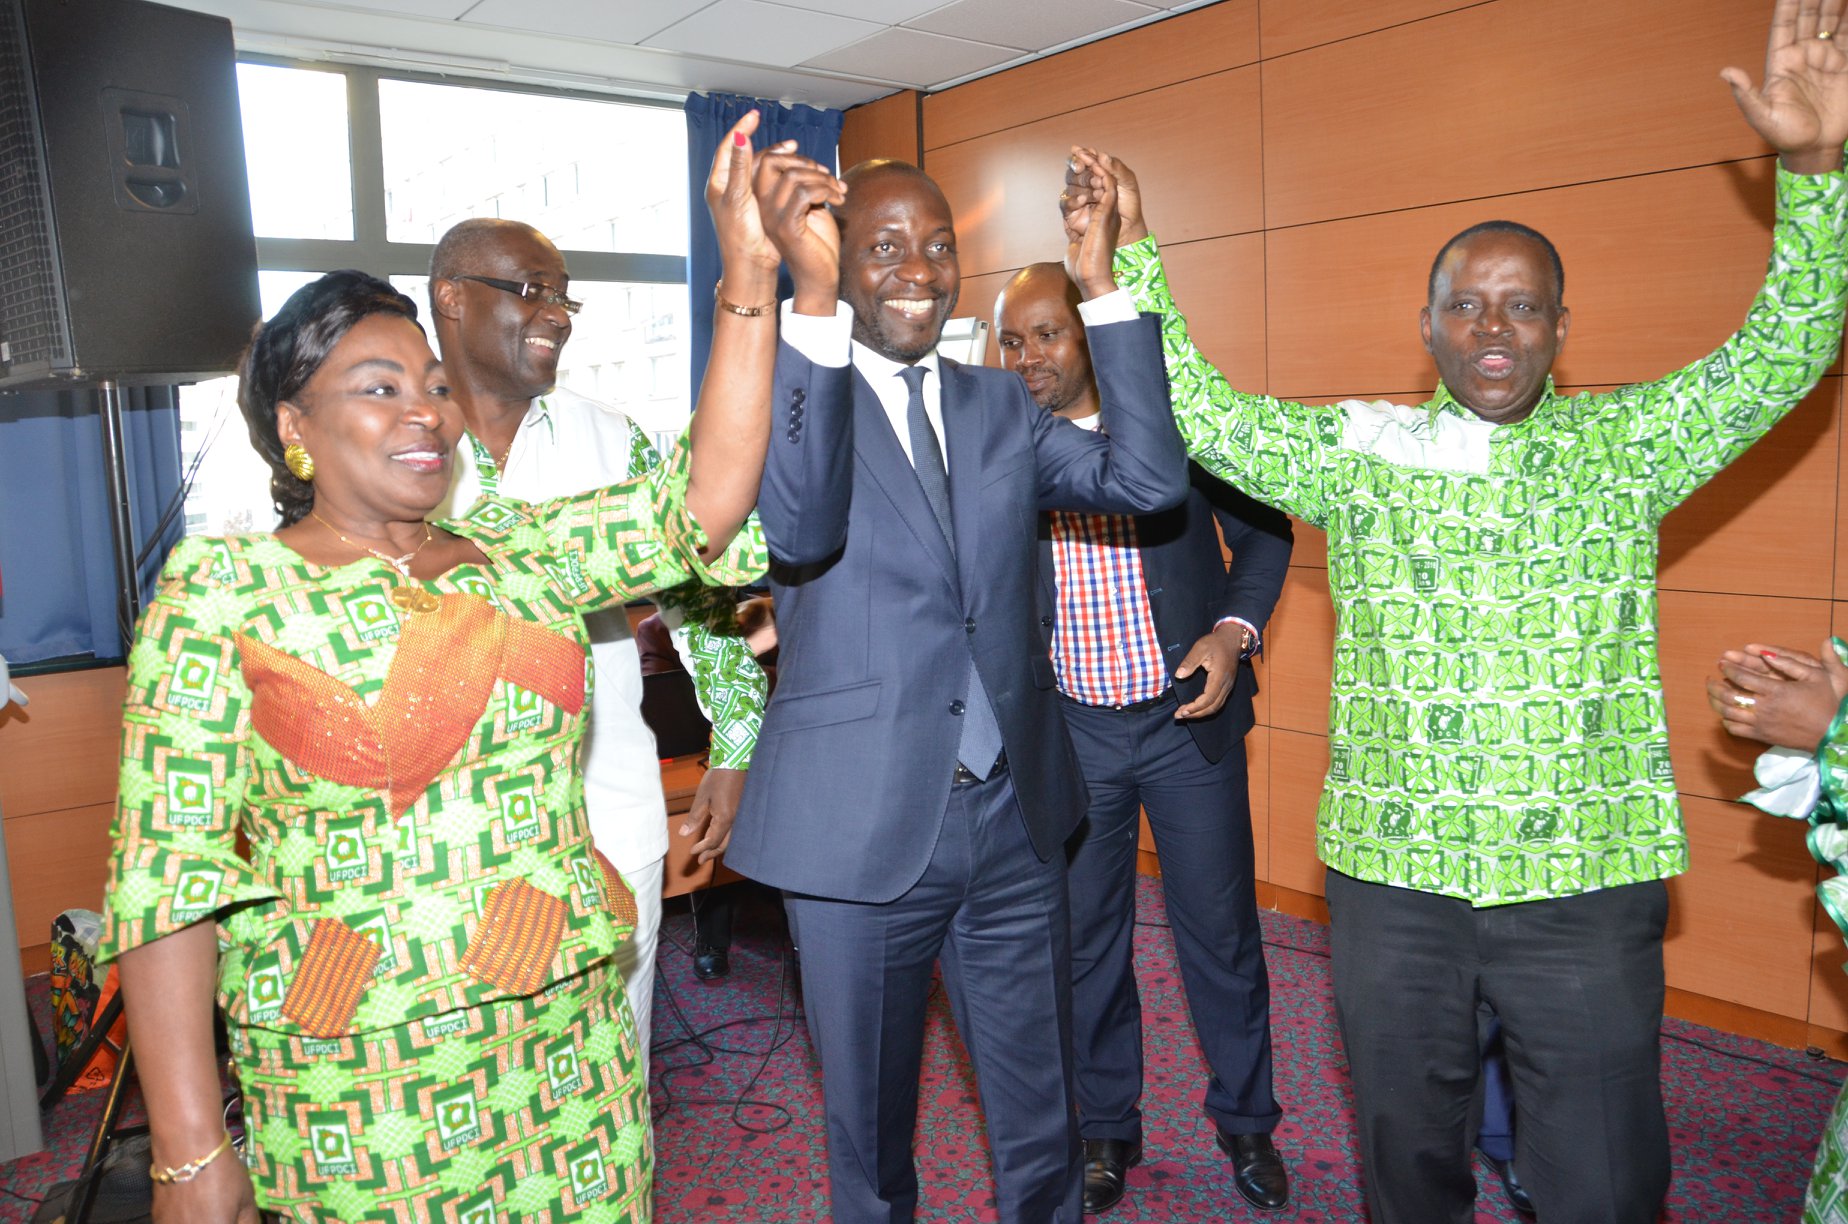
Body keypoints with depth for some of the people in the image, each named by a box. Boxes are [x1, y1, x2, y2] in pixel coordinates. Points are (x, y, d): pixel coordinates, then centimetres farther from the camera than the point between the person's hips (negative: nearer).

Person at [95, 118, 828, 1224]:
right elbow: (167, 872, -9)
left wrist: (749, 274, -12)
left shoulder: (520, 552, 5)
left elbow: (702, 506, -5)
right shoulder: (224, 591, -6)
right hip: (353, 1089, -3)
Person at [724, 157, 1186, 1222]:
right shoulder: (793, 392, -6)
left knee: (1040, 1123, 20)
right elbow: (798, 527, -27)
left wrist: (1103, 285, -10)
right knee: (869, 1123, 18)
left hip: (1016, 818, 4)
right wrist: (813, 304, -30)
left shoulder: (1001, 404, 7)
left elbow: (1149, 478, -6)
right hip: (862, 826, -3)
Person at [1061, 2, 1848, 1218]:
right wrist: (1131, 261, -6)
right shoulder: (1357, 448, 3)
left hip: (1586, 885, -1)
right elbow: (1199, 413, 0)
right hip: (1390, 876, 1)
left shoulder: (1625, 443, 3)